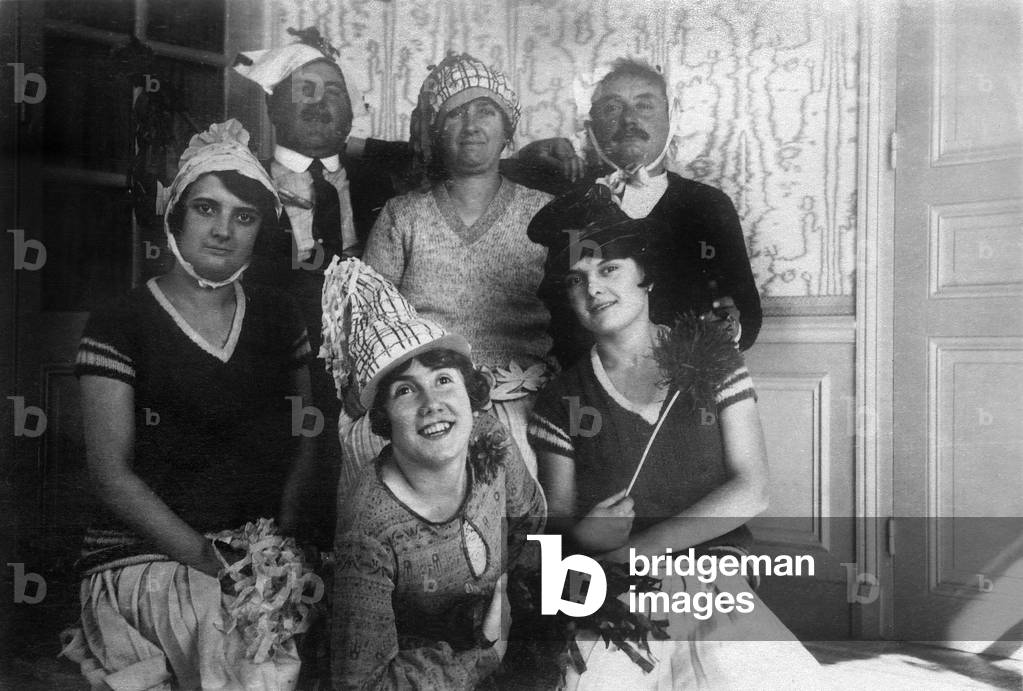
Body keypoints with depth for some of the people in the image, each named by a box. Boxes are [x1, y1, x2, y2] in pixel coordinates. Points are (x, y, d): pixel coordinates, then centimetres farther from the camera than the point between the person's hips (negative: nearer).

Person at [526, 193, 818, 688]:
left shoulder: (708, 356, 5)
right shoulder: (561, 402, 6)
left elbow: (750, 490, -2)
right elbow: (555, 515, 9)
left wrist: (640, 547, -11)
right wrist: (582, 535, -16)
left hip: (713, 577, 1)